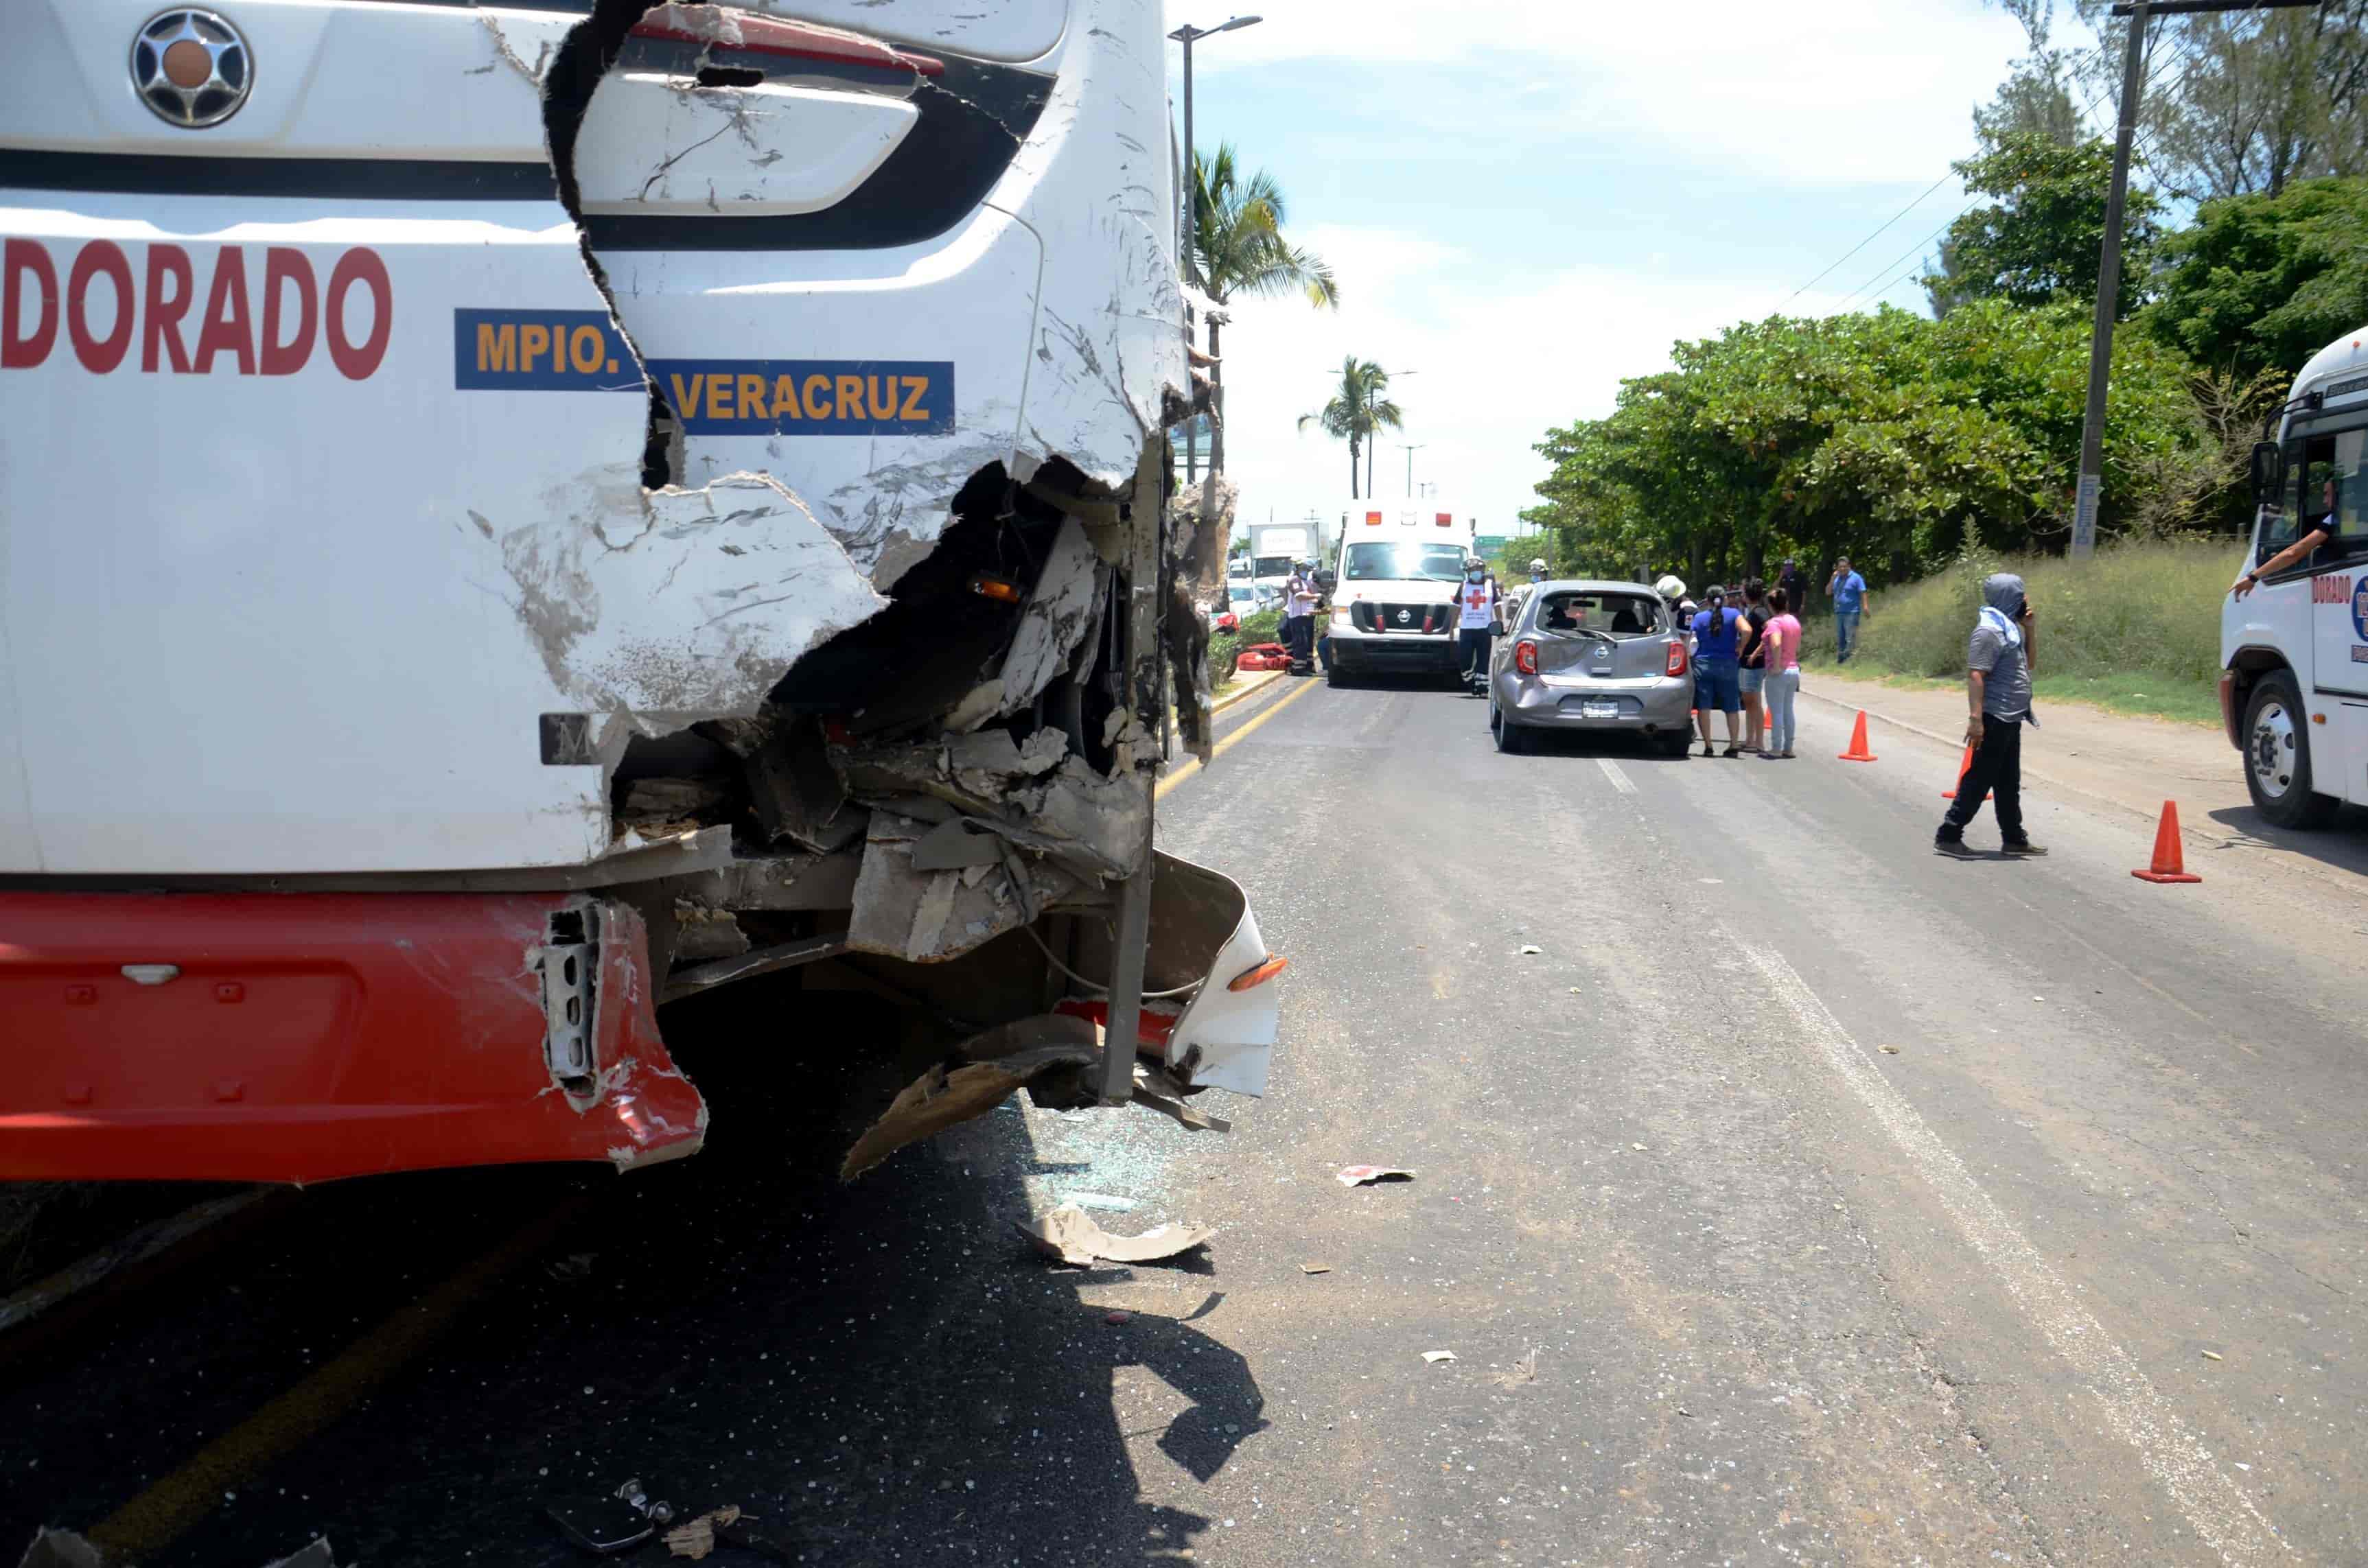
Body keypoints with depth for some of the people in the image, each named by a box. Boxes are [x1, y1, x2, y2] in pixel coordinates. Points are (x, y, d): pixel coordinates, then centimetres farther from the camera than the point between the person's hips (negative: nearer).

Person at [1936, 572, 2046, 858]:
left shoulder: (2010, 626, 13)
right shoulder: (1989, 630, -16)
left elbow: (2030, 663, 24)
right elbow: (1975, 675, -22)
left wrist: (2029, 629, 11)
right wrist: (1976, 718, -28)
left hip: (2011, 719, 10)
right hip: (1995, 719, -10)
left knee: (2009, 782, 15)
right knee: (1980, 779, -6)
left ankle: (2014, 838, 23)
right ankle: (1948, 836, -2)